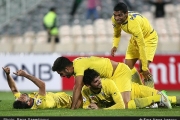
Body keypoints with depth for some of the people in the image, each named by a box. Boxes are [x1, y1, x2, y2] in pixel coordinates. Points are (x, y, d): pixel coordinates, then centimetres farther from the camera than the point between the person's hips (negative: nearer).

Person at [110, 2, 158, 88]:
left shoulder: (133, 23, -41)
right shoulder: (115, 19, -20)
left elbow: (142, 46, -38)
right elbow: (116, 35, 2)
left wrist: (144, 68, -36)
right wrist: (114, 46, -18)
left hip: (149, 37, -7)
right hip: (135, 38, 7)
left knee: (143, 68, -22)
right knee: (128, 66, 1)